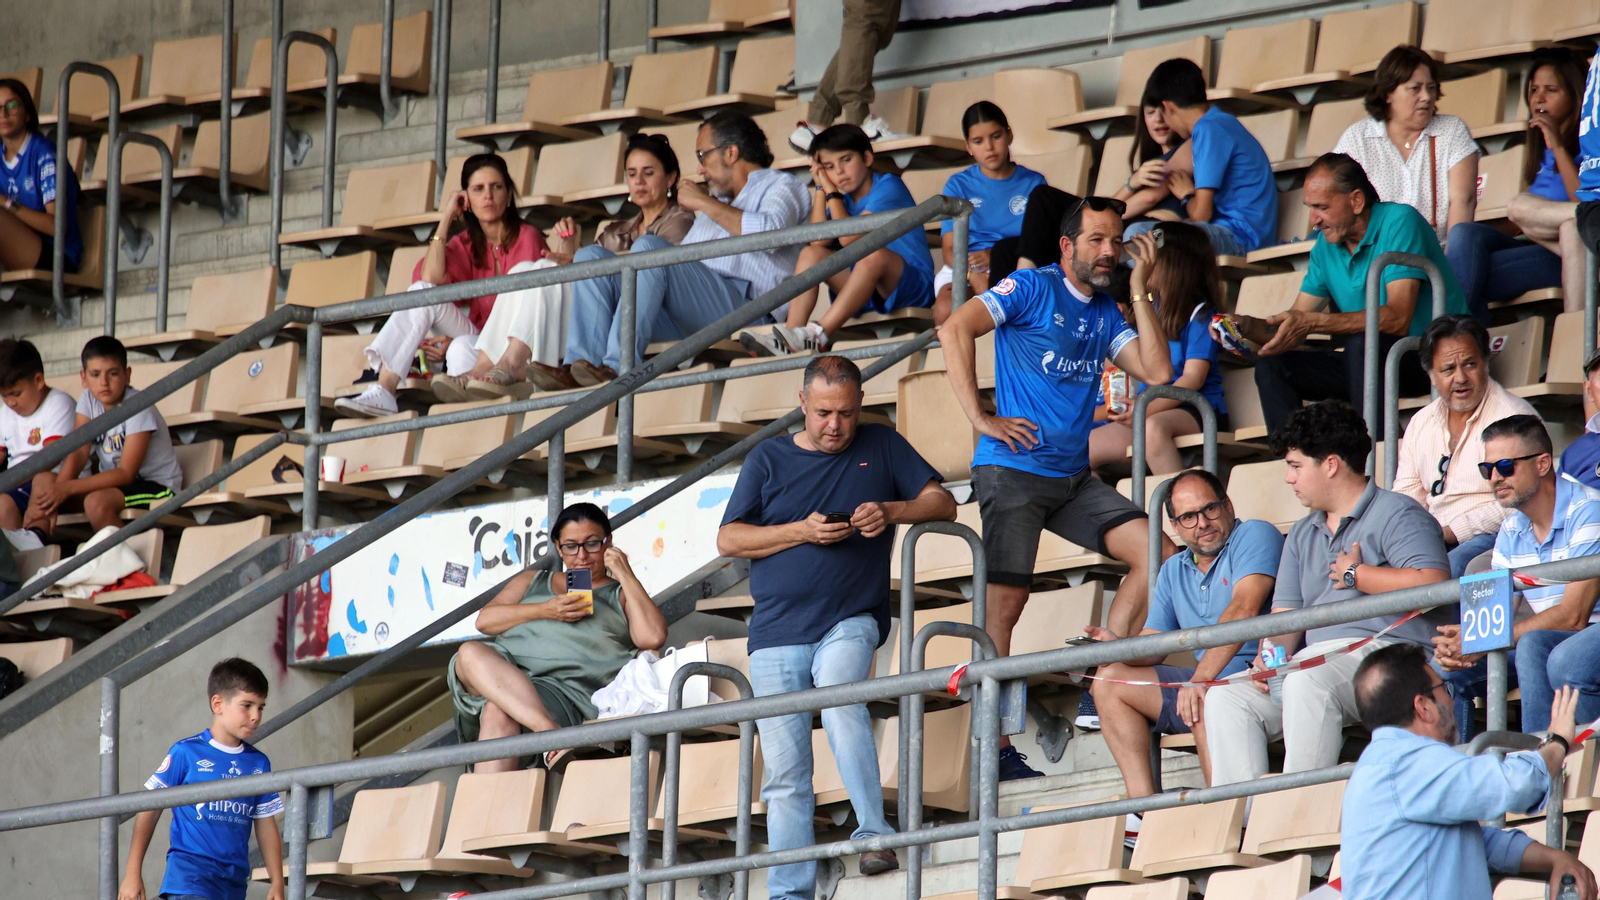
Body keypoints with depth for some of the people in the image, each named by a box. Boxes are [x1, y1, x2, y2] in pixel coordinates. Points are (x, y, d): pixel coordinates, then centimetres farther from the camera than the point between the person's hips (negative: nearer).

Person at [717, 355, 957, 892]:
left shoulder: (880, 447, 12)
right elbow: (728, 540, 6)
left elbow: (943, 504, 9)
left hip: (850, 623, -2)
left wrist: (891, 512, -11)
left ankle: (873, 833, -36)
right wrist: (801, 532, -8)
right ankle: (790, 893, 1)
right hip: (777, 632, 2)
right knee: (784, 776, -1)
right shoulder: (769, 459, 12)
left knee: (840, 697, -34)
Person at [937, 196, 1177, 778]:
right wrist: (980, 418, -19)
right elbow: (955, 329, -16)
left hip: (1074, 478, 7)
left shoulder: (1105, 314, 16)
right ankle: (995, 746, -5)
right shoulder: (1032, 289, -4)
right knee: (1004, 605, -9)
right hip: (1013, 471, -7)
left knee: (1158, 554, -5)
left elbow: (1157, 372, 5)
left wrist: (1140, 295, 2)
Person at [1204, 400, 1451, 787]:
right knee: (1227, 698, -11)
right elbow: (1285, 616, 21)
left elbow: (1433, 586, -18)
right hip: (1316, 662, 8)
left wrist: (1355, 575, -7)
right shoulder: (1303, 534, 26)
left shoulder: (1395, 515, 0)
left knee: (1307, 683, -37)